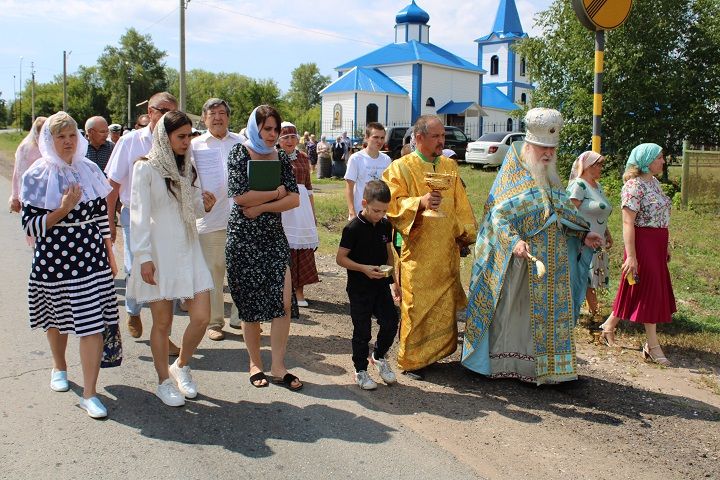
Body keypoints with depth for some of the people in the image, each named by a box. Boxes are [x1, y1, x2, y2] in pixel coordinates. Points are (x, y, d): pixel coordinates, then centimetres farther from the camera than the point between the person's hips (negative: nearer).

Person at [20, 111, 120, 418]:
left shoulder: (90, 170, 5)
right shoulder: (37, 176, -4)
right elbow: (29, 225, -6)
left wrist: (110, 254, 12)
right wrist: (63, 210, -20)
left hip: (91, 257, 1)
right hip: (53, 258, -1)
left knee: (94, 324, -5)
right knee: (57, 317, 17)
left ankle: (89, 393, 3)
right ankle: (59, 367, 46)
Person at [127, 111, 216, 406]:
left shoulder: (187, 167, 13)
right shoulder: (146, 168, -5)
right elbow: (139, 215, -9)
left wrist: (206, 206, -4)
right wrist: (144, 257, -14)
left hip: (189, 249, 5)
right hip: (159, 252, -5)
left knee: (201, 317, -1)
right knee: (163, 322, 4)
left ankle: (181, 366, 24)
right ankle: (164, 381, 22)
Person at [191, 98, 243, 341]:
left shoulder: (241, 143, 11)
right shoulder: (196, 145, 6)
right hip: (210, 218, -2)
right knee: (213, 271, 4)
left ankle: (241, 316, 21)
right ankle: (214, 322, 16)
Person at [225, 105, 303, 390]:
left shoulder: (281, 158, 8)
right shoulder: (239, 154, -3)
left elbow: (294, 199, -1)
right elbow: (240, 196, -15)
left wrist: (261, 207, -12)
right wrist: (276, 192, -7)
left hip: (274, 237, 3)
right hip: (244, 239, -3)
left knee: (283, 302, -5)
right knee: (251, 304, 4)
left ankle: (278, 367, 6)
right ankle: (255, 364, 21)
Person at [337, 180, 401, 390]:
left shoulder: (386, 225, 3)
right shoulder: (353, 228, -15)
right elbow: (340, 258, -12)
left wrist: (395, 281, 12)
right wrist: (364, 268, -23)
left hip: (381, 285, 5)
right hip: (359, 288, -5)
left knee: (391, 323, 2)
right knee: (362, 330, 4)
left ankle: (378, 356, 29)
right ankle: (360, 370, 21)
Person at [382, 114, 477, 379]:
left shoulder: (450, 166, 13)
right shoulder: (401, 167, -3)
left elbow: (460, 205, 17)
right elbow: (393, 204, -12)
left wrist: (466, 234, 10)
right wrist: (421, 202, -27)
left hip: (446, 251, 5)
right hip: (417, 251, -5)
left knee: (445, 304, 10)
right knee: (417, 305, -3)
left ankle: (437, 351, 25)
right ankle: (411, 359, 10)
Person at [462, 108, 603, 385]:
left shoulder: (551, 181, 14)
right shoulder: (513, 178, -7)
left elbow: (563, 217, 19)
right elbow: (498, 215, -16)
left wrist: (583, 236, 4)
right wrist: (514, 241, -30)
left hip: (551, 264, 6)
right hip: (518, 261, -6)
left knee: (544, 313, 9)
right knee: (510, 310, 1)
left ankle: (539, 364, 19)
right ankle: (503, 363, 13)